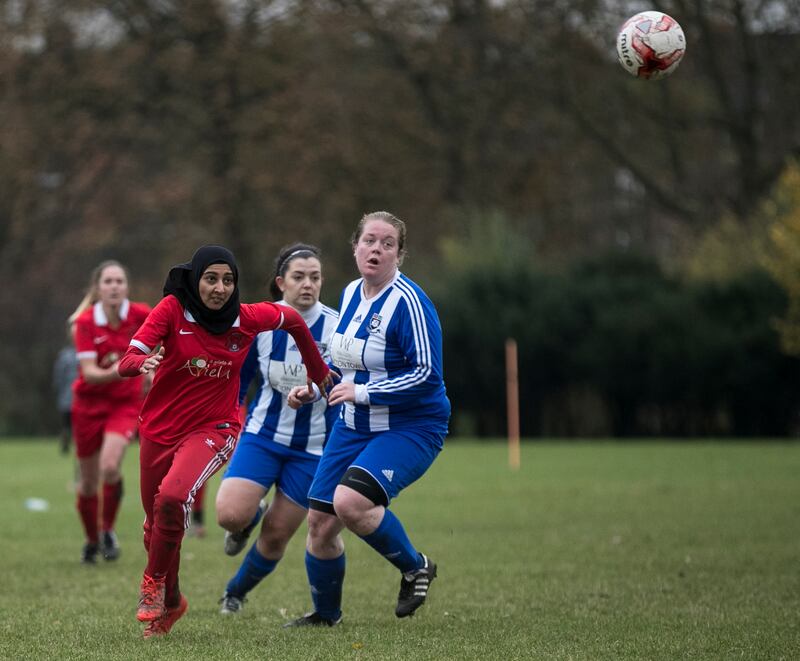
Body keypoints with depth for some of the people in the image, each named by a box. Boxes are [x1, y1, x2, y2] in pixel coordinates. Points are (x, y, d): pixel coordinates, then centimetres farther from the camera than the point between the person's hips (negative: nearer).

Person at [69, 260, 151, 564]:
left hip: (126, 402, -1)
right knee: (88, 483, 8)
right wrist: (111, 373, -44)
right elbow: (89, 372, -23)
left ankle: (108, 530, -1)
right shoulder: (85, 322, -16)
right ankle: (92, 541, 33)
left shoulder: (139, 314, -13)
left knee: (110, 467, -25)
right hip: (89, 402, 1)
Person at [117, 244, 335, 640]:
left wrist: (318, 370, 23)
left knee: (172, 499, -29)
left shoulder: (248, 318, -7)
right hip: (159, 430, 2)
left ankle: (155, 582, -6)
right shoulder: (172, 310, -12)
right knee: (155, 526, 12)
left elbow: (293, 320, 14)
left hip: (213, 429, -2)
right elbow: (125, 362, -20)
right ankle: (170, 603, 37)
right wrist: (142, 363, -43)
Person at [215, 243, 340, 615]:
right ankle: (250, 518, 19)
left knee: (277, 535, 2)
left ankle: (237, 591, 32)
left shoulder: (337, 328, -11)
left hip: (312, 448, 0)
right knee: (230, 515, -20)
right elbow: (237, 378, 8)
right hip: (262, 435, 1)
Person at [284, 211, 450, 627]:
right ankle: (325, 614, 27)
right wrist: (314, 389, 9)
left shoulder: (408, 302, -18)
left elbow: (427, 374, -23)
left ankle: (415, 567, -4)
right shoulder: (350, 294, 6)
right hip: (354, 427, 7)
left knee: (349, 502, -29)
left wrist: (362, 392, -22)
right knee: (320, 521, 4)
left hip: (410, 428, -7)